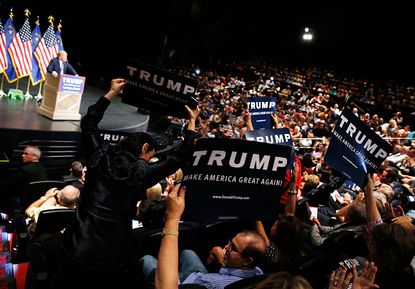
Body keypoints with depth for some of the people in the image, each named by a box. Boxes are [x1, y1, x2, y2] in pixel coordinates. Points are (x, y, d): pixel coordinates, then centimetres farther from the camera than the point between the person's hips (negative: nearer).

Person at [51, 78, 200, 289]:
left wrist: (111, 93, 22)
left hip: (77, 249, 3)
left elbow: (88, 123, 16)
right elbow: (180, 158, 2)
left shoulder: (100, 158, 0)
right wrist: (192, 122, 14)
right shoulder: (142, 173, -8)